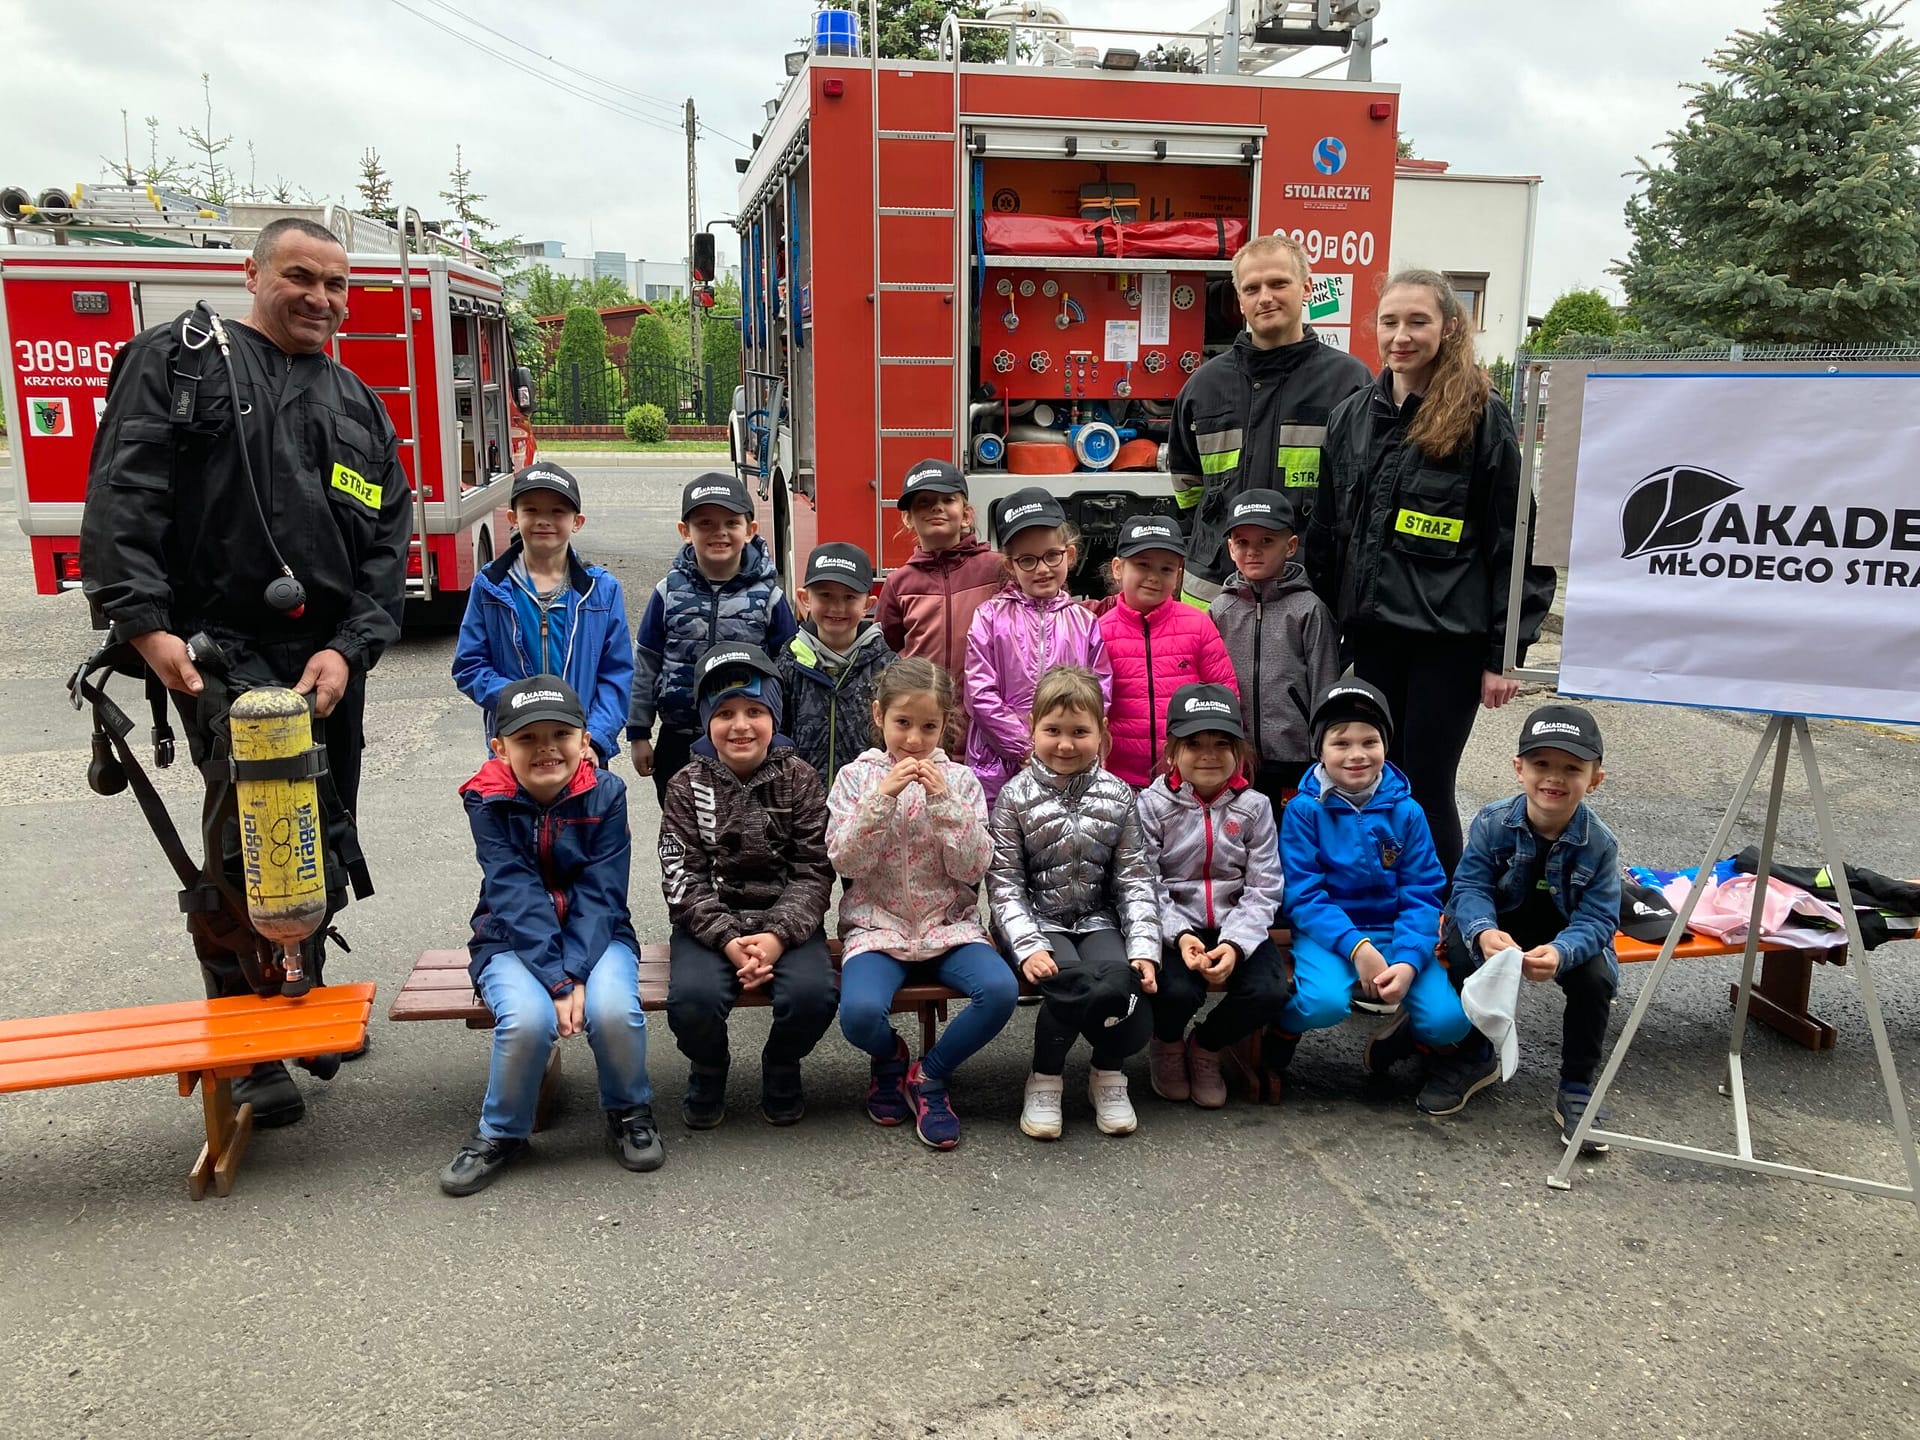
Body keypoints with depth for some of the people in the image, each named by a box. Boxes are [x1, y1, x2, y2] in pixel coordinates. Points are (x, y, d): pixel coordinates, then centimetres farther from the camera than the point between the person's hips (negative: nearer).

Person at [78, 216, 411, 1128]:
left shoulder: (359, 409, 18)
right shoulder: (180, 360, 5)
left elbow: (389, 543, 10)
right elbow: (123, 496, -6)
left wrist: (349, 649, -5)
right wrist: (144, 623, -17)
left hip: (327, 655, 5)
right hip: (219, 643, -5)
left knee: (322, 844, 11)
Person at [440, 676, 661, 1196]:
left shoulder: (605, 793, -9)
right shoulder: (489, 801, -11)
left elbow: (599, 895, -14)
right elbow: (517, 898, -19)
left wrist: (576, 974, -26)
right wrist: (557, 982, -28)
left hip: (595, 934, 1)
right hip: (514, 940, 0)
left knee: (614, 1009, -29)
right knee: (528, 1018, -31)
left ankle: (629, 1113, 2)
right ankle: (502, 1133, -1)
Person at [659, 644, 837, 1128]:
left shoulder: (800, 779, 2)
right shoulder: (688, 785, 2)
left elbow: (814, 871, -2)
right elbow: (683, 877, -4)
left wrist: (778, 935, -17)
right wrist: (727, 939, -18)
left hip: (786, 920, 0)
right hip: (709, 922, 0)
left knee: (813, 994, -28)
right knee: (692, 999, -29)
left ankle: (782, 1066, 8)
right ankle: (708, 1070, 8)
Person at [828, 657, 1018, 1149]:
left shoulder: (960, 779, 5)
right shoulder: (857, 776, 3)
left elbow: (972, 869, -4)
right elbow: (846, 861, -8)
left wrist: (943, 801, -16)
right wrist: (883, 796, -19)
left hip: (949, 923, 1)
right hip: (876, 925, -1)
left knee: (1001, 989, -28)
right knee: (860, 1012, -30)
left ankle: (930, 1075, 0)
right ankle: (889, 1057, 10)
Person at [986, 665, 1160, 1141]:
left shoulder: (1117, 796, 4)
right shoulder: (1015, 797, -3)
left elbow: (1134, 881, 3)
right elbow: (1004, 884, -6)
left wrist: (1144, 949, -10)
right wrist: (1029, 947, -21)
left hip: (1098, 919, 2)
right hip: (1039, 922, -2)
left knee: (1121, 981, -28)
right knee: (1073, 982, -31)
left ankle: (1108, 1073, 2)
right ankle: (1045, 1079, -4)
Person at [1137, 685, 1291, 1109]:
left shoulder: (1254, 807, 0)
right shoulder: (1152, 805, -5)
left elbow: (1263, 889, -4)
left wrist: (1235, 943, -19)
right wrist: (1179, 936, -25)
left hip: (1235, 926, 3)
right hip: (1173, 926, -2)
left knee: (1271, 991, -22)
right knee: (1177, 992, -30)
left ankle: (1205, 1046, 11)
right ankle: (1166, 1044, 11)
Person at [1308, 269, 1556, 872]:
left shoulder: (1482, 418, -6)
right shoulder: (1352, 417, 10)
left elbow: (1516, 542, -6)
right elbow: (1326, 532, 15)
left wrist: (1504, 654, -9)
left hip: (1448, 639, -5)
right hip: (1370, 632, 5)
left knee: (1425, 785, -1)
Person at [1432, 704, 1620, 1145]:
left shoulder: (1599, 843, -19)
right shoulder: (1492, 823, -19)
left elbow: (1596, 918, -22)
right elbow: (1470, 888, -20)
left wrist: (1561, 952, -44)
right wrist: (1482, 932, -43)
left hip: (1569, 939, 0)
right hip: (1500, 928, 0)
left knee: (1597, 976, -29)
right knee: (1461, 950, -29)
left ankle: (1576, 1088, -4)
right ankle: (1475, 1056, -2)